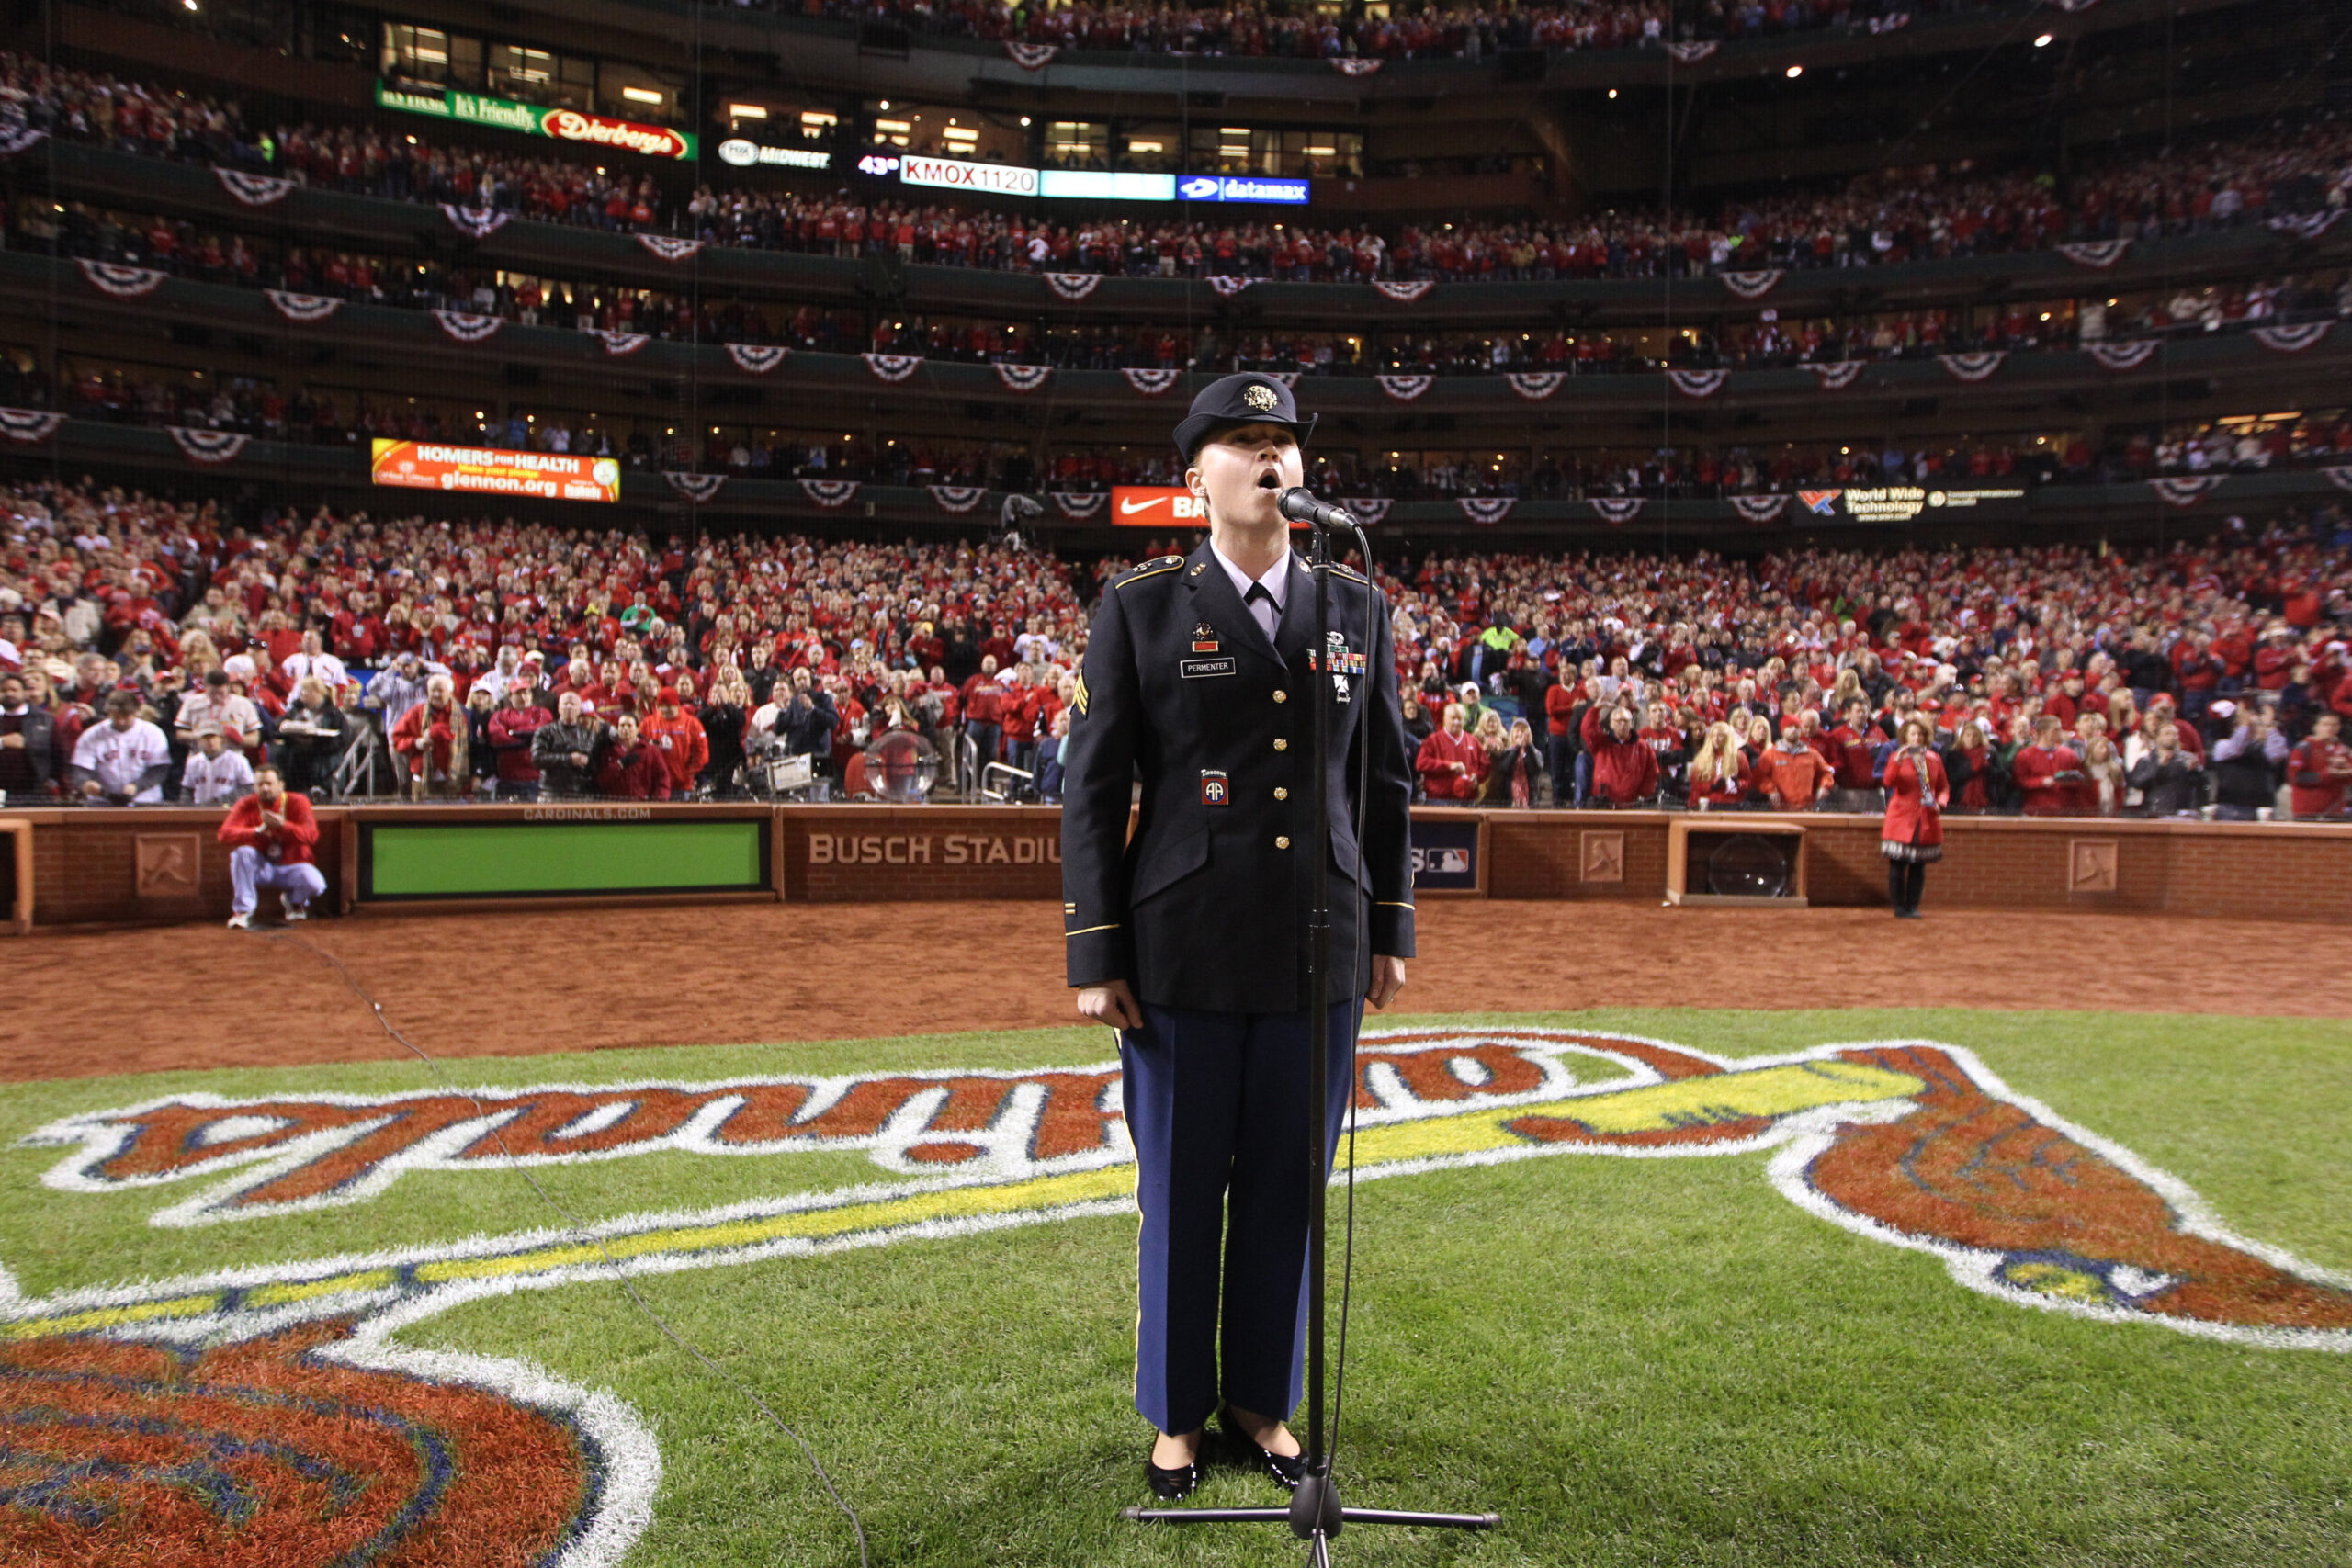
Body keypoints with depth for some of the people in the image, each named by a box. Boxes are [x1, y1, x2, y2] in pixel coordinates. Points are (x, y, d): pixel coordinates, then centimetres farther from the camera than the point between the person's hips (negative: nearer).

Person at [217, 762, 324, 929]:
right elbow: (225, 834, -18)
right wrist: (258, 831, -33)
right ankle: (243, 911, -18)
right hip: (262, 867, 1)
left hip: (292, 866, -1)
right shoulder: (246, 806, -5)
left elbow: (312, 835, -18)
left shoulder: (297, 802, -7)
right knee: (242, 853, -31)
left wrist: (282, 825, -32)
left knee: (315, 885, -30)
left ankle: (295, 900, 12)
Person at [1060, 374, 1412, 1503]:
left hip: (1318, 950, 3)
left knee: (1286, 1188, 13)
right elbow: (1092, 786, -4)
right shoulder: (1140, 606, -3)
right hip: (1184, 947, -2)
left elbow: (1384, 779, 11)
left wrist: (1388, 931, 9)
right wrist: (1095, 955, -8)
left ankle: (1262, 1399, 33)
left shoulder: (1356, 606, 6)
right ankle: (1176, 1413, 30)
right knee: (1180, 1191, 9)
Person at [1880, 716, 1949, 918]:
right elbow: (1888, 782, -16)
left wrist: (1941, 802, -3)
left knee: (1919, 866, 5)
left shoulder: (1934, 759, 9)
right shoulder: (1897, 756, 0)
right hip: (1902, 818, -3)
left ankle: (1913, 906, 12)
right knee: (1898, 865, -2)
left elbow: (1944, 786, 16)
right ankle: (1899, 907, 6)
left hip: (1926, 820, 3)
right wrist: (1897, 762, -30)